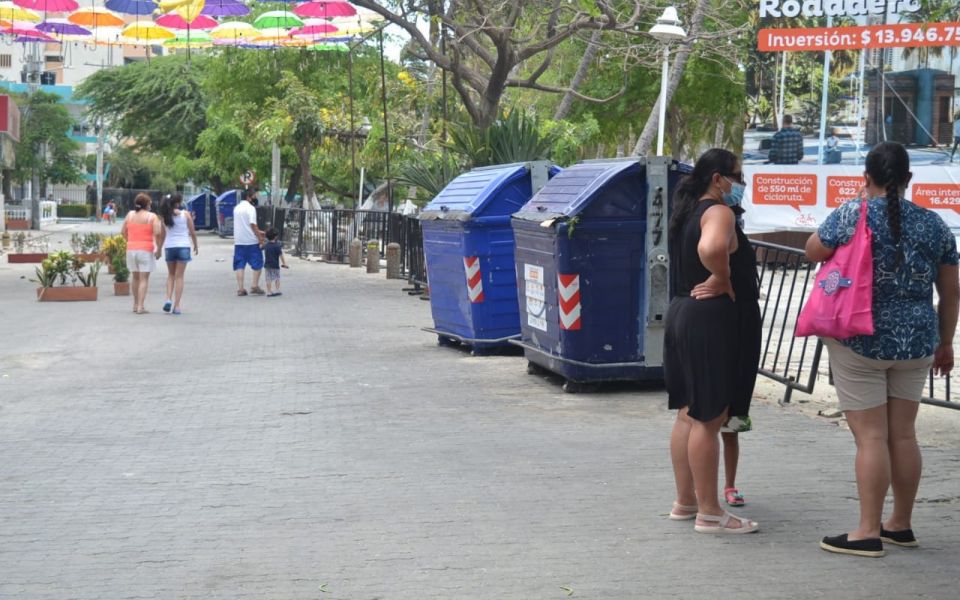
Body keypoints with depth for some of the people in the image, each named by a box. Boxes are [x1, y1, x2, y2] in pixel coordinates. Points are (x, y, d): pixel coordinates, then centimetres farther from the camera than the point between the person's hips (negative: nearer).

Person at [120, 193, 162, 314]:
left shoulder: (130, 215, 8)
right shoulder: (152, 216, -5)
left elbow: (123, 232, 9)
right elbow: (157, 233, -15)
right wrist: (158, 247, -3)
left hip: (131, 249, 5)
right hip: (146, 250, -5)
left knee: (135, 278, 17)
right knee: (144, 279, -3)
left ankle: (135, 304, 23)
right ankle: (140, 307, -9)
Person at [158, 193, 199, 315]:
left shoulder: (165, 216, 1)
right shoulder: (186, 214, -4)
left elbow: (162, 235, 4)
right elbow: (192, 232, 0)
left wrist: (159, 249, 14)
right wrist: (195, 246, 14)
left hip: (169, 247, 2)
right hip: (183, 246, -2)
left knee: (171, 275, 19)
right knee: (179, 277, 2)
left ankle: (168, 299, 0)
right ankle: (176, 306, -1)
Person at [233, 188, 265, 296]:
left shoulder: (237, 208, 14)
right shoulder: (250, 208, -10)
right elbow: (253, 224, -18)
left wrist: (258, 232, 21)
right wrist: (260, 238, -15)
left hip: (239, 241, 7)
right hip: (251, 241, -7)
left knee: (240, 265, 7)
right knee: (257, 264, 5)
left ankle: (240, 288, 2)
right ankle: (255, 286, 1)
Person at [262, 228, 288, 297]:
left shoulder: (266, 246, 3)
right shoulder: (277, 246, -12)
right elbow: (281, 255, -11)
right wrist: (284, 263, -4)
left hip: (267, 265, 4)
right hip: (275, 265, -4)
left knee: (269, 279, 5)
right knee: (277, 278, 7)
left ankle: (269, 292, 2)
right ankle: (277, 290, 2)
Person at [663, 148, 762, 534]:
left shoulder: (687, 212, 16)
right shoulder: (718, 212, -14)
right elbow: (712, 248, -36)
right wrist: (722, 280, -19)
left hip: (683, 314, 10)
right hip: (714, 321, -10)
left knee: (688, 415, 15)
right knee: (709, 419, -6)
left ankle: (685, 502, 24)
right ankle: (709, 513, -2)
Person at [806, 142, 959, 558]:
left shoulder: (851, 215, -10)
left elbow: (813, 251, 4)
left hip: (861, 341, -4)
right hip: (915, 343, 4)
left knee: (871, 436, -2)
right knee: (903, 434, 13)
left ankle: (869, 533, 0)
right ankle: (901, 525, 23)